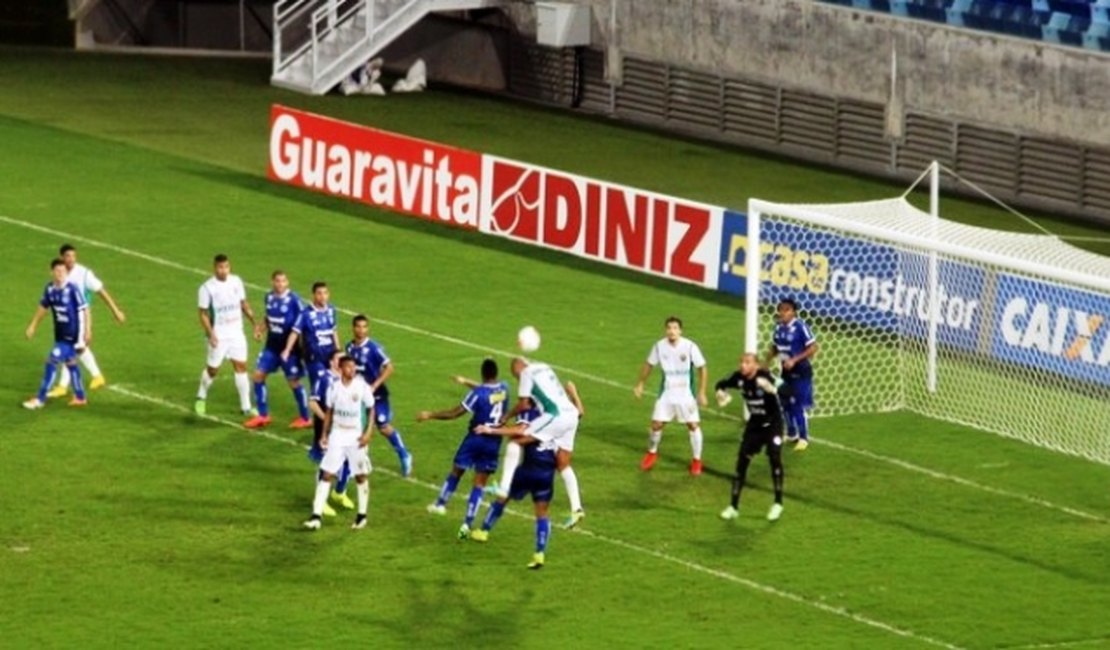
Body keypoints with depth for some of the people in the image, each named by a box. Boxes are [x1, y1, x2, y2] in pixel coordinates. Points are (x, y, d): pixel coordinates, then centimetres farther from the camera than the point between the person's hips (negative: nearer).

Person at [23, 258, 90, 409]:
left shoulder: (72, 289, -19)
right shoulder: (49, 289, -1)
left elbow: (83, 310, -13)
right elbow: (43, 307, 14)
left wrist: (86, 331, -11)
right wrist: (33, 326, 16)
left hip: (71, 334, -7)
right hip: (60, 333, 7)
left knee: (52, 361, -8)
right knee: (70, 362, 16)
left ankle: (40, 399, -1)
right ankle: (80, 397, 29)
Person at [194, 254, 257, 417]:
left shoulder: (236, 282, 1)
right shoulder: (207, 288, -12)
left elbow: (243, 304, 12)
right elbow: (203, 313, -9)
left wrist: (255, 322, 6)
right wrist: (211, 334, -18)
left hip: (237, 334, 3)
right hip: (218, 336, -3)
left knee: (241, 366, -1)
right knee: (212, 369, 7)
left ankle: (246, 406, 4)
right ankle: (201, 397, 34)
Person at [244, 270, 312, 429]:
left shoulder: (294, 300, -16)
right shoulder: (269, 298, 3)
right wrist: (261, 328, -3)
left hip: (289, 347, -6)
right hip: (272, 346, 6)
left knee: (294, 381, 2)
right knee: (258, 375, 4)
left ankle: (305, 418, 18)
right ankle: (263, 415, 17)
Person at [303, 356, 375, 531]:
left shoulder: (362, 386, -8)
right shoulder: (334, 387, -2)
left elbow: (371, 410, -1)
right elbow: (330, 412, 8)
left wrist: (368, 433, -11)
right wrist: (324, 434, 5)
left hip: (356, 436, -1)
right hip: (337, 435, 1)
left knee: (361, 475, 7)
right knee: (327, 474, -4)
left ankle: (362, 515, 23)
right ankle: (316, 516, -6)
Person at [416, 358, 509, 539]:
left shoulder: (478, 393, -18)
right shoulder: (504, 389, -3)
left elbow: (454, 413, -16)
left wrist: (430, 415, -6)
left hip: (476, 438, -4)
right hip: (494, 442, 4)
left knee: (456, 471, 19)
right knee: (480, 483, 5)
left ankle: (440, 504, 35)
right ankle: (467, 523, -1)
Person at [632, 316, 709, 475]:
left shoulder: (690, 346, -16)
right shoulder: (659, 346, -9)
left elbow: (702, 369, -9)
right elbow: (649, 364, 8)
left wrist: (701, 393, -11)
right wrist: (640, 384, 11)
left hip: (686, 394, -2)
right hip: (666, 393, 2)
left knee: (693, 425, -3)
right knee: (656, 424, 1)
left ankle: (696, 460, 13)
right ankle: (652, 453, 27)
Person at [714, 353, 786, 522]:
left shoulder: (763, 376, -27)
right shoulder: (739, 378, -12)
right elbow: (722, 384, 8)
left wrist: (770, 388, -68)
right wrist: (721, 393, -15)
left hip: (772, 424, -5)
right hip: (754, 424, 5)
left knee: (774, 458, -15)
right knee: (742, 460, 1)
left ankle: (778, 503, 3)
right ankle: (734, 506, 11)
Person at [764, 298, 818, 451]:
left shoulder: (800, 326, -20)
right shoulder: (779, 327, 2)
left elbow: (813, 348, -19)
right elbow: (775, 347, 14)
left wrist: (794, 360, -23)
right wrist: (767, 360, -2)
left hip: (800, 373, -7)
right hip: (786, 372, 7)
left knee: (800, 405, -3)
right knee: (786, 403, 15)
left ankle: (803, 438, 10)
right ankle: (791, 434, 33)